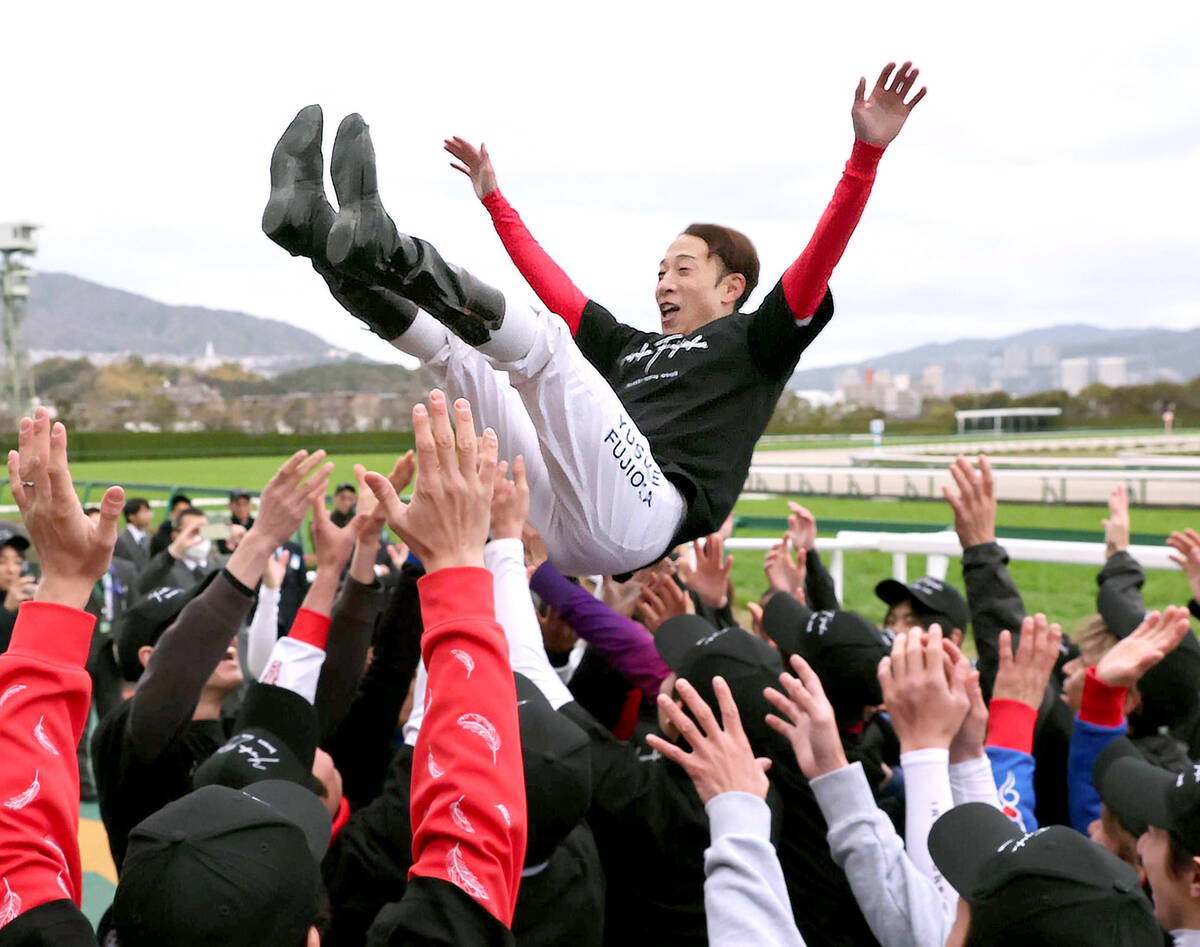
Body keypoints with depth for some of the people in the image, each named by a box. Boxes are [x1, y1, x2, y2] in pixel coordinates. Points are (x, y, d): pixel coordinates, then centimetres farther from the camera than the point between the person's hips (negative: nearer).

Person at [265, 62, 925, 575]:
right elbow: (555, 286, 43)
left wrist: (867, 151, -6)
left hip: (645, 514, -7)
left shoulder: (753, 344, 18)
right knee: (457, 355, 9)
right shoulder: (632, 346, 36)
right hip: (565, 527, 7)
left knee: (541, 340, -22)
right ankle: (321, 235, -3)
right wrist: (494, 198, 48)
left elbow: (815, 265, 3)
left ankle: (385, 247, -32)